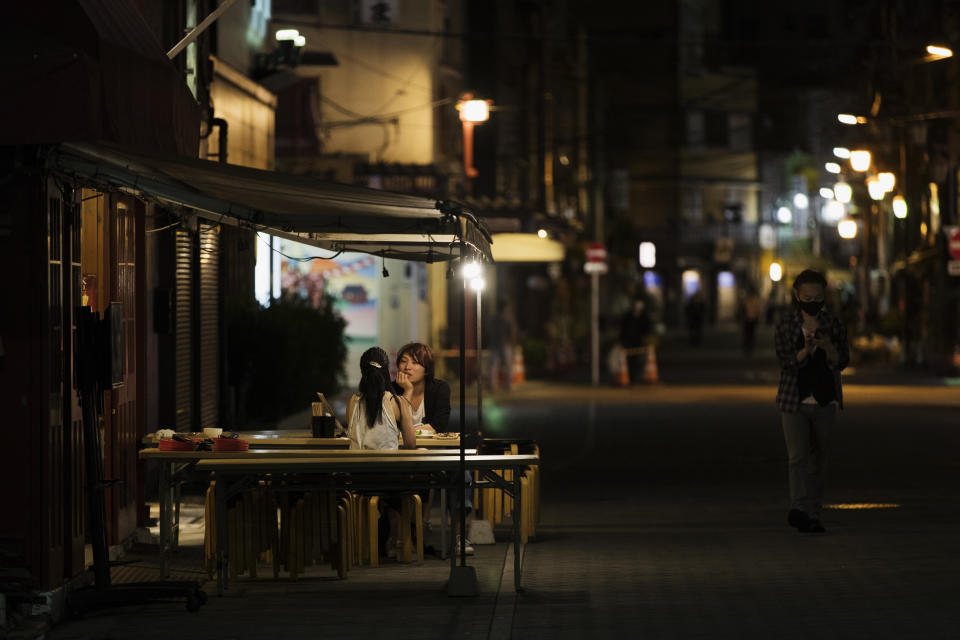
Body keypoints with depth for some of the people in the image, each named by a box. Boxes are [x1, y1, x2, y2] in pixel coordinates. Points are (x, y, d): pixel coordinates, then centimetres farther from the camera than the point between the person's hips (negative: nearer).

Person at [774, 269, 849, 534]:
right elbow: (785, 362, -7)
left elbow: (842, 362, 1)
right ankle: (799, 509, -25)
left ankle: (813, 513, 14)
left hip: (825, 402, 2)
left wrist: (829, 348, -19)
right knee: (798, 456, -14)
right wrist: (805, 351, -25)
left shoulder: (833, 324, 5)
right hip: (794, 401, -2)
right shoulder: (785, 325, 0)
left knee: (818, 460, 7)